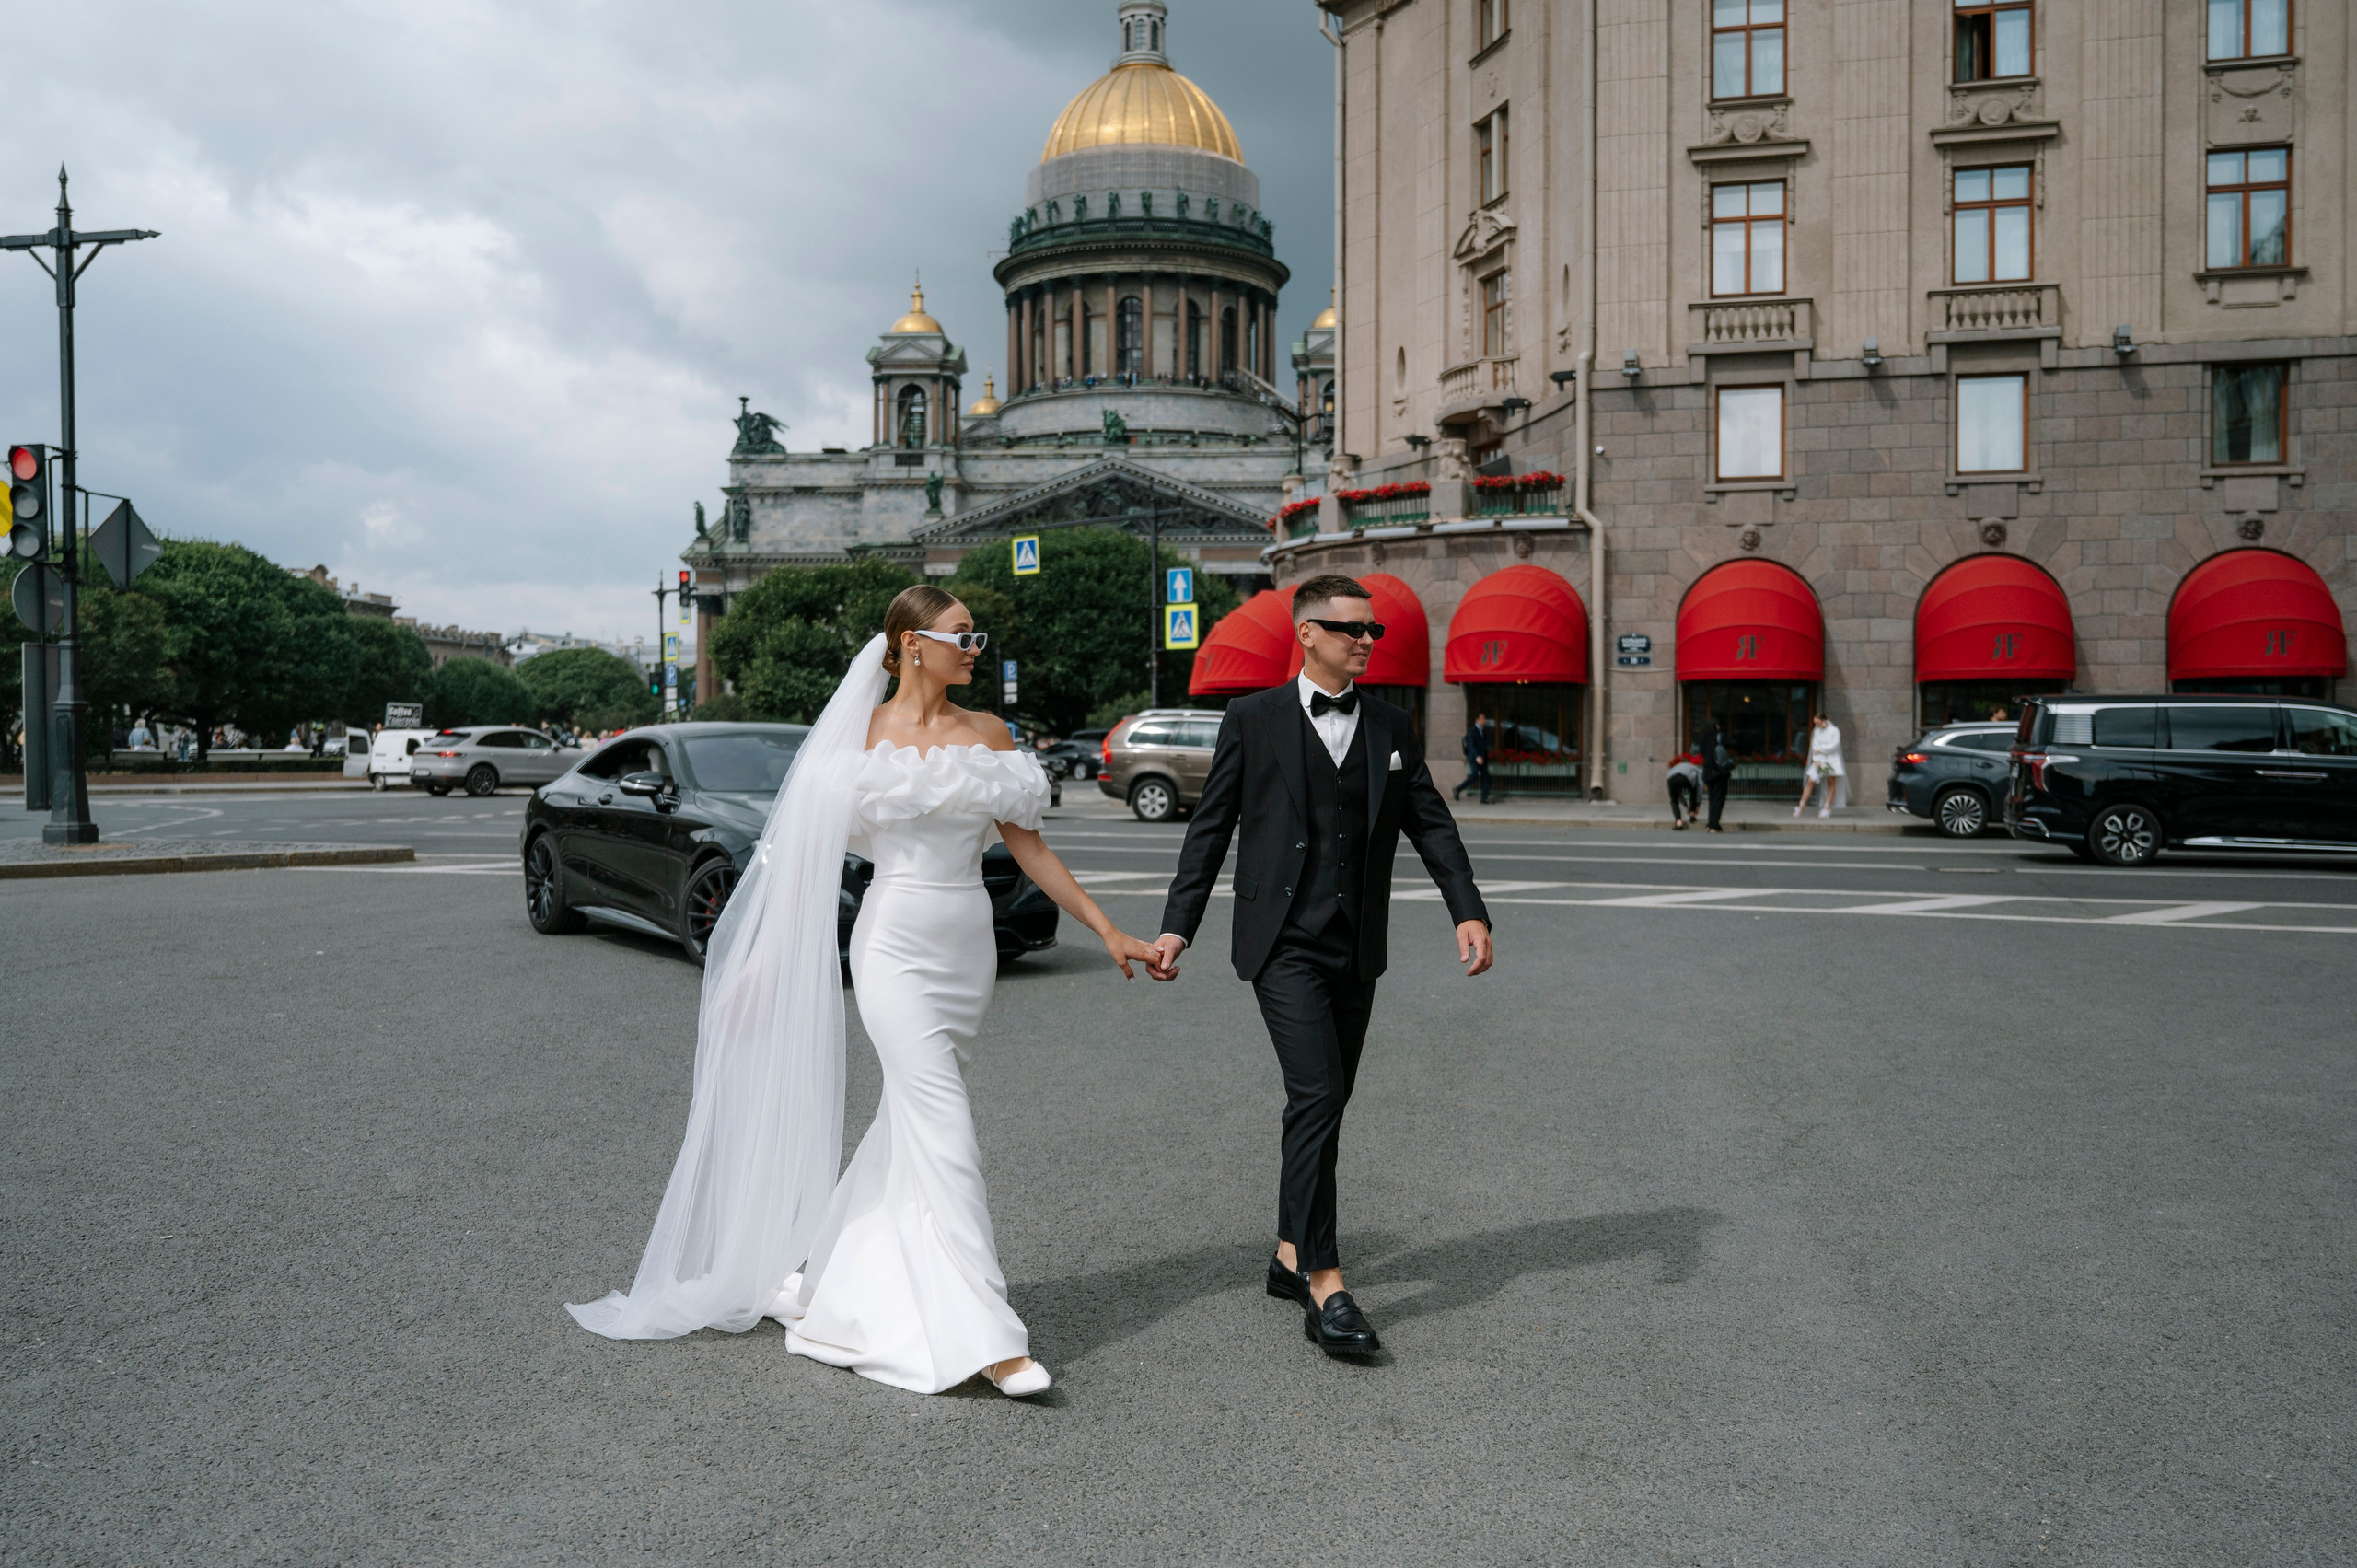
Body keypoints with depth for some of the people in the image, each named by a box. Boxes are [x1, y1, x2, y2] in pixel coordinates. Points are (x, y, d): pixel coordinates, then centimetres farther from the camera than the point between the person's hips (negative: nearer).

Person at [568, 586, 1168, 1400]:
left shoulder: (988, 733, 8)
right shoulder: (863, 733, -2)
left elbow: (1030, 849, 10)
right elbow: (808, 852, 0)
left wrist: (1110, 932, 6)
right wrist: (766, 964, -2)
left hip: (969, 949, 5)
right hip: (896, 946, -5)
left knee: (906, 1127, 13)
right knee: (944, 1133, -10)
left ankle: (817, 1276, 31)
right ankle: (986, 1338, -7)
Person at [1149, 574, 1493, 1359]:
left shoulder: (1391, 727, 10)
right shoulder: (1253, 719, 0)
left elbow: (1431, 824, 8)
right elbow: (1210, 827, 2)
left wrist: (1469, 911, -6)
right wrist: (1177, 925, -2)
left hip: (1356, 948, 5)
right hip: (1284, 941, -5)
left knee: (1326, 1104, 11)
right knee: (1316, 1095, -15)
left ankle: (1291, 1256, 26)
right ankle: (1324, 1284, -13)